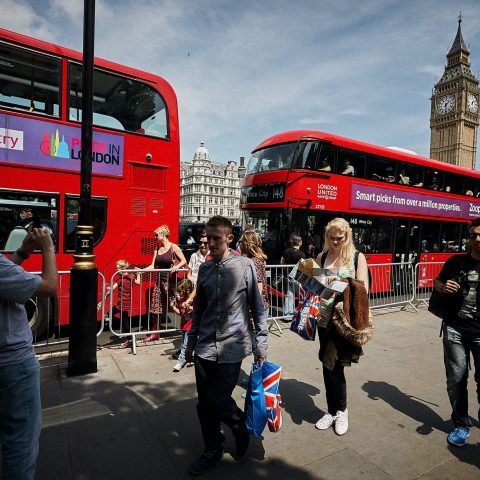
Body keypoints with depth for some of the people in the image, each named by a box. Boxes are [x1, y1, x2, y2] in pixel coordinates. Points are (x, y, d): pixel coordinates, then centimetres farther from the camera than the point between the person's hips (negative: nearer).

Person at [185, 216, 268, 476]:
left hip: (232, 346, -4)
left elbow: (257, 308, -4)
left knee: (217, 400, -2)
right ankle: (212, 450, 36)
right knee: (204, 404, 11)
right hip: (205, 347, 4)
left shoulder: (245, 265, -8)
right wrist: (191, 343, 18)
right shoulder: (204, 268, 4)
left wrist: (261, 346, -3)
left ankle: (241, 426, 31)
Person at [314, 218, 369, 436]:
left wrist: (340, 280, -20)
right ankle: (333, 410, 29)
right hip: (325, 317, 3)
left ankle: (340, 411, 25)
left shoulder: (357, 257, -1)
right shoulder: (322, 257, 6)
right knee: (329, 364, 10)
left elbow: (363, 289, -7)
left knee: (334, 364, 1)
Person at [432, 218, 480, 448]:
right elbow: (436, 281, 14)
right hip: (455, 329, 1)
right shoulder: (456, 262, 1)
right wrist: (443, 287, -7)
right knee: (456, 379, 8)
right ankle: (461, 424, 27)